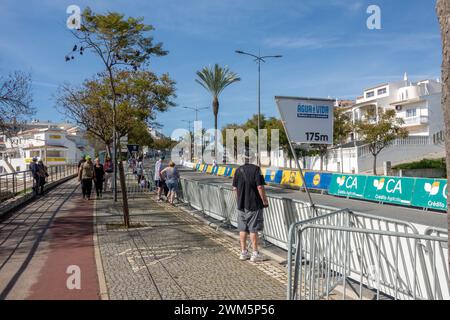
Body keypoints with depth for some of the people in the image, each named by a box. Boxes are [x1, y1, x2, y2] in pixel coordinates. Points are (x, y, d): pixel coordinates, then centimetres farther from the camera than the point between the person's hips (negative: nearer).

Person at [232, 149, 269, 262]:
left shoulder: (238, 170, 4)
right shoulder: (256, 169, -13)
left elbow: (235, 188, 9)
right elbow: (260, 187, -17)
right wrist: (265, 201, -7)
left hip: (241, 205, 5)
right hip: (254, 204, -5)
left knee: (243, 229, 12)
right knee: (253, 229, 2)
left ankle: (243, 252, 20)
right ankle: (255, 254, 9)